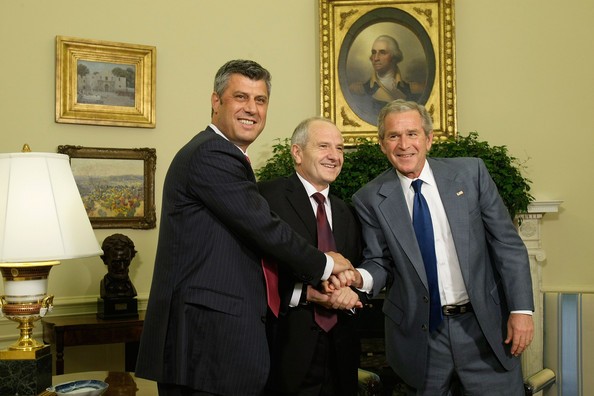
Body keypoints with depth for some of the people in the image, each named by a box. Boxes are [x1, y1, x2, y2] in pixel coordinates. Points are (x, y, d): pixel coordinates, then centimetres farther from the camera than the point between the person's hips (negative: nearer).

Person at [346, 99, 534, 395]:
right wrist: (361, 277, -21)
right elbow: (379, 261, 2)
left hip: (485, 327, 1)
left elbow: (507, 243, 0)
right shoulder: (370, 199, -3)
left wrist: (521, 309, -5)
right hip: (420, 334, 0)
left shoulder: (470, 172, -1)